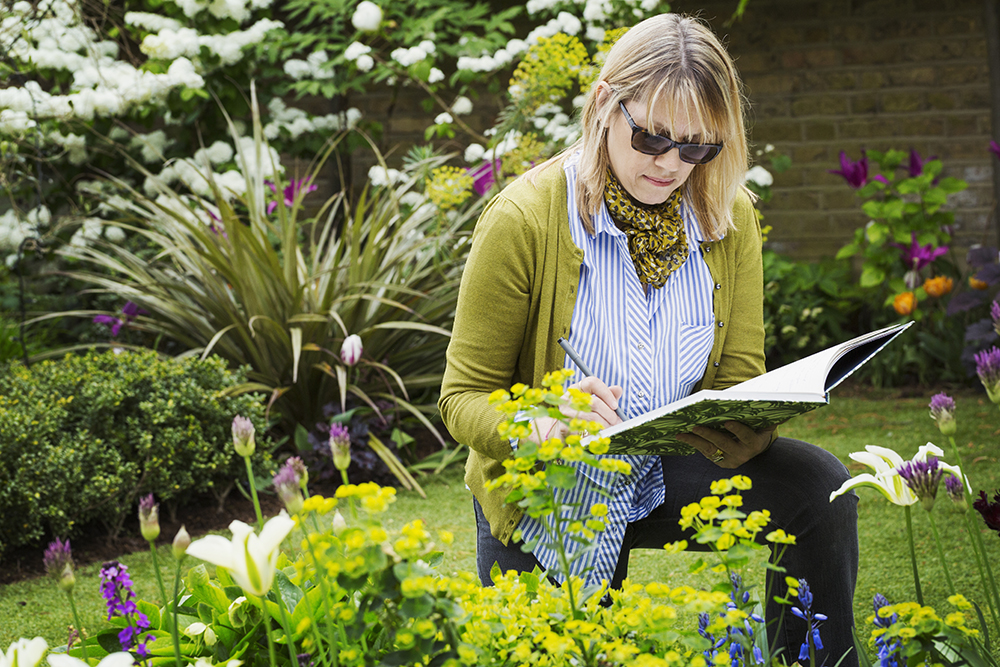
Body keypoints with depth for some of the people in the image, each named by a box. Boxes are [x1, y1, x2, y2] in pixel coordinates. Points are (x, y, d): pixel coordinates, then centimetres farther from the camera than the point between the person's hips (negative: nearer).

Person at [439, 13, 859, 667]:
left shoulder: (730, 219, -7)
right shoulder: (525, 218, -20)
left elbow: (741, 380, -4)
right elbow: (464, 397, -17)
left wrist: (745, 435, -30)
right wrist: (542, 429, -40)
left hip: (665, 479, 3)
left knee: (819, 486, -21)